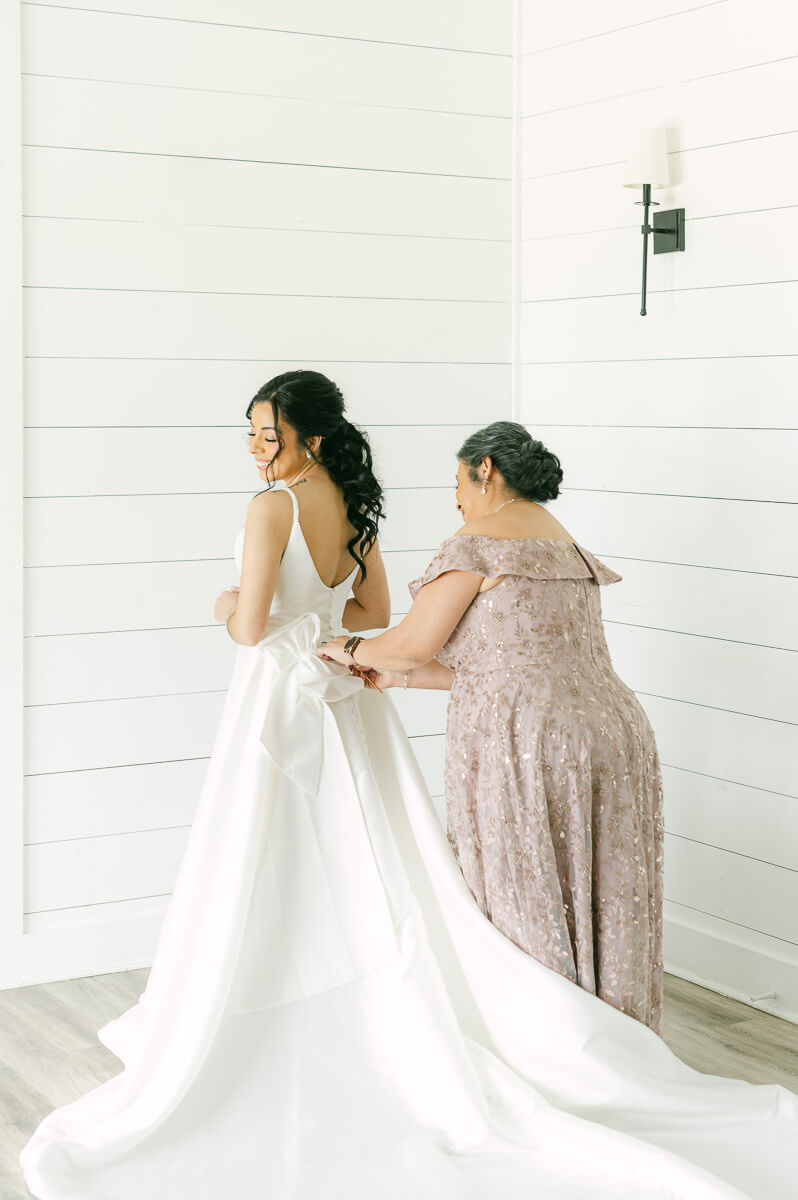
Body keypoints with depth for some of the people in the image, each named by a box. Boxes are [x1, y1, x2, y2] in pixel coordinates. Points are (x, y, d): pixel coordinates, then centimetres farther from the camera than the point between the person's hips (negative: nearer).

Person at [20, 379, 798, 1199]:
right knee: (368, 878, 10)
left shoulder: (273, 507, -16)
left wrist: (230, 607, 2)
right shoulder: (354, 508, 7)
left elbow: (250, 627, -18)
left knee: (259, 892, 1)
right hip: (346, 702, 7)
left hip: (282, 698, -7)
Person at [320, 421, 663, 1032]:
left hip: (522, 747, -8)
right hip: (610, 726, 8)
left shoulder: (479, 542, -4)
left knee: (523, 911, 3)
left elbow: (414, 643, -4)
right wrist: (399, 678, 26)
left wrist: (352, 651, 16)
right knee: (603, 912, 13)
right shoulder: (568, 547, 21)